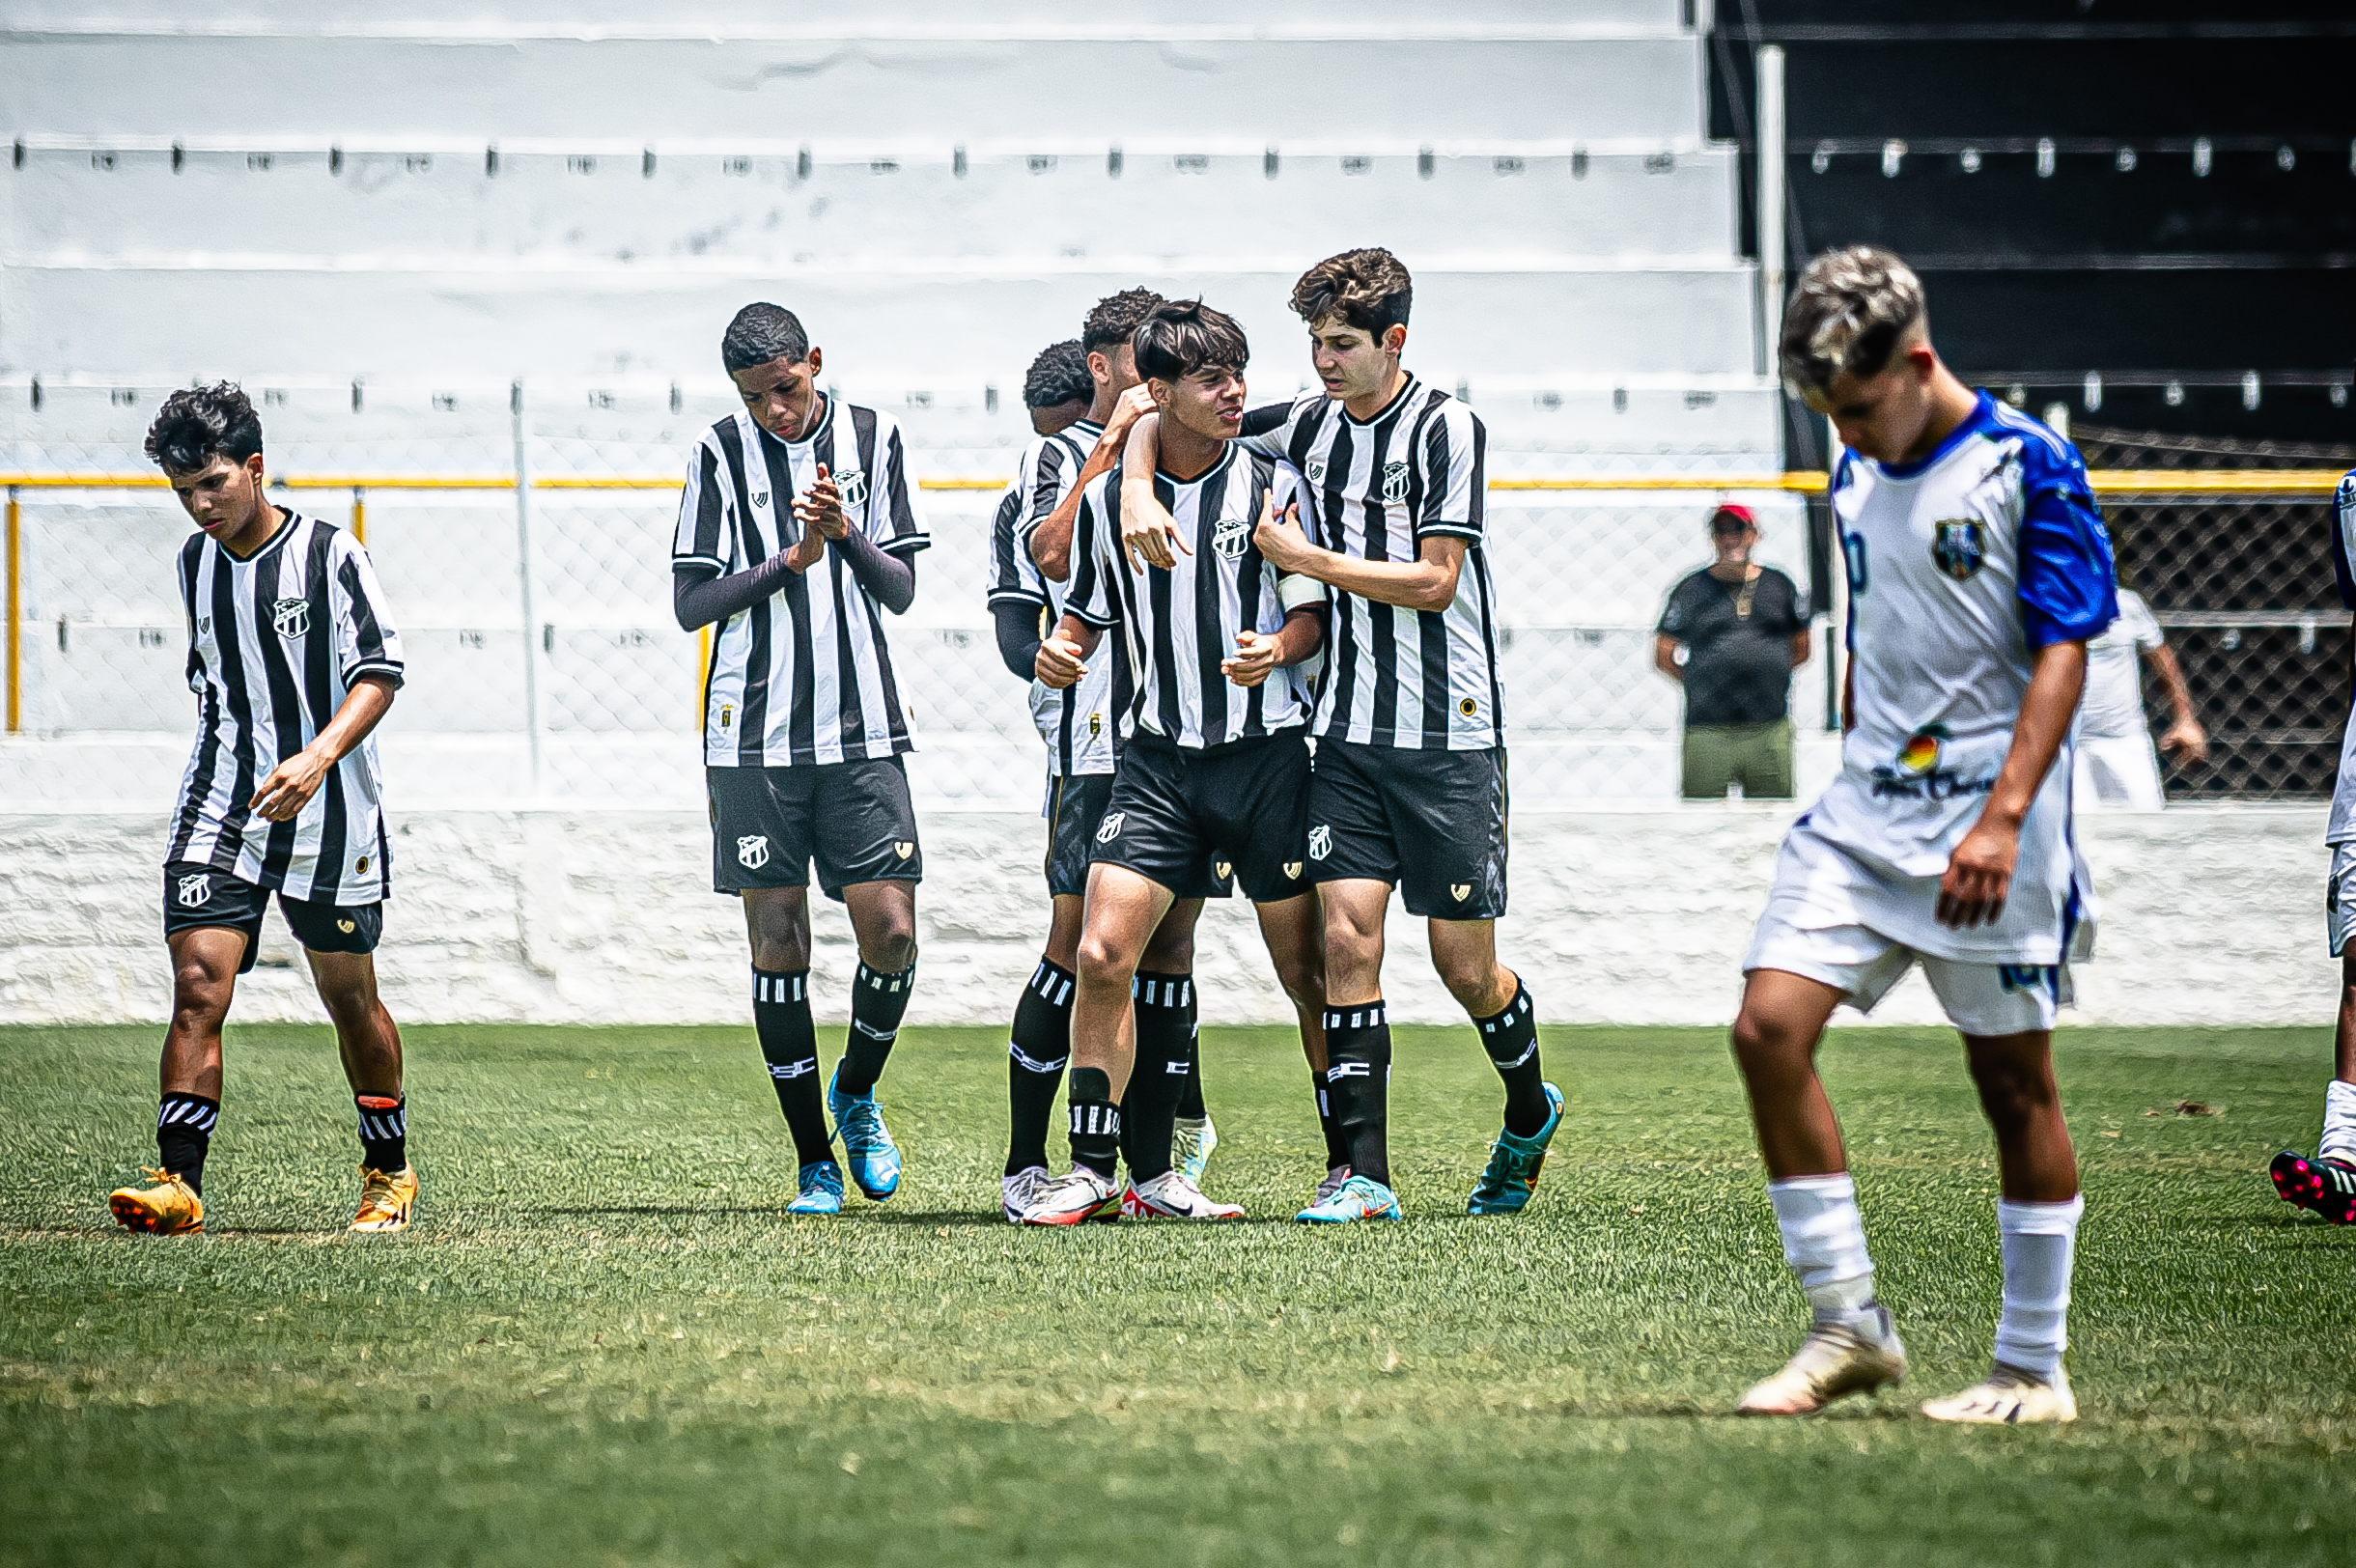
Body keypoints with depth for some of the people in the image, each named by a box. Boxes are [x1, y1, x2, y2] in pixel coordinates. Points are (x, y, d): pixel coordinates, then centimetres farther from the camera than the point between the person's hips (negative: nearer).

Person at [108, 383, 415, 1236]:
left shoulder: (329, 553, -9)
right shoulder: (195, 563, 9)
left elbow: (378, 672, -16)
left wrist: (317, 758, -31)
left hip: (327, 814, -4)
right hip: (219, 808, 4)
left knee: (349, 995, 8)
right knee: (197, 983, -13)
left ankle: (390, 1172, 26)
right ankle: (178, 1183, -18)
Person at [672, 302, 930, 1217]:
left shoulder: (871, 438, 7)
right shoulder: (720, 455, 2)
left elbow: (901, 589, 7)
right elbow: (691, 604, 0)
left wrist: (846, 532, -11)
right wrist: (789, 561, -11)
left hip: (863, 729, 1)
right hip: (754, 735, -1)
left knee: (891, 933, -6)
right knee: (779, 945, -1)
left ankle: (856, 1094, 22)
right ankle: (814, 1159, 8)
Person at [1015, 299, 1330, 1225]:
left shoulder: (1272, 486, -1)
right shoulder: (1105, 499, 5)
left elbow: (1315, 612, 2)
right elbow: (1087, 616, 16)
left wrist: (1278, 649, -19)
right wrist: (1059, 653, -6)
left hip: (1266, 753, -1)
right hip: (1157, 758, 2)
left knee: (1305, 968, 2)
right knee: (1102, 954, -11)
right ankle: (1095, 1168, -4)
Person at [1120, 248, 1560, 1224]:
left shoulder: (1447, 429, -7)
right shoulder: (1308, 425, 7)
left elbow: (1435, 580, -13)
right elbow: (1162, 419, 15)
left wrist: (1307, 558, -10)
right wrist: (1138, 489, -5)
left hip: (1449, 734, -4)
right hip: (1348, 732, 4)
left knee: (1464, 964, 1)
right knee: (1347, 935, -9)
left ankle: (1529, 1113, 30)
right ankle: (1360, 1174, -8)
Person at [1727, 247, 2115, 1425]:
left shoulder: (2028, 467, -9)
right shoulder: (1857, 477, 12)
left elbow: (2062, 654, -14)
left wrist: (2002, 819, -23)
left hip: (1986, 813, -6)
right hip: (1864, 804, 6)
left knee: (2014, 1080, 1)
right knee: (1770, 1026, -10)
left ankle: (2034, 1370, 10)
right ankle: (1847, 1326, -2)